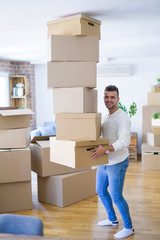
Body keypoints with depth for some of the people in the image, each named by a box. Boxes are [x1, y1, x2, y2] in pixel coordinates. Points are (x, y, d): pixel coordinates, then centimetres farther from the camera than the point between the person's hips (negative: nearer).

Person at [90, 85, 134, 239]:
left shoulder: (122, 118, -19)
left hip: (117, 163, -9)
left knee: (116, 197, -3)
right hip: (104, 161, 9)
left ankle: (128, 228, 17)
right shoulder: (106, 117, 10)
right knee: (100, 191, 19)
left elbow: (125, 141, -32)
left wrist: (106, 149, -44)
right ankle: (112, 220, 39)